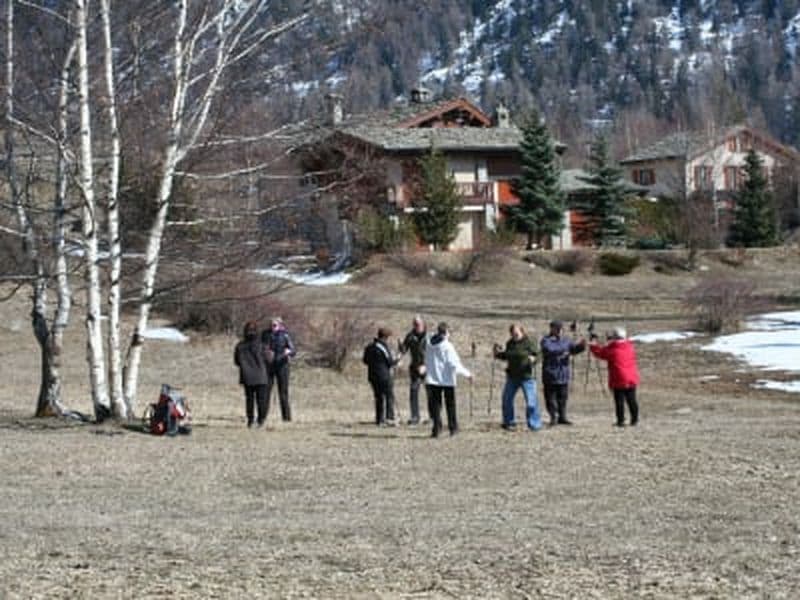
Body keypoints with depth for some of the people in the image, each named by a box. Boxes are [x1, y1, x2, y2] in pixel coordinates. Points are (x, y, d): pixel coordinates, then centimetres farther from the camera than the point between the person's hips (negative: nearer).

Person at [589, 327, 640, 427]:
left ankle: (621, 421, -2)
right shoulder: (630, 347, 5)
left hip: (618, 381, -5)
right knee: (631, 400, 11)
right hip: (631, 380, 5)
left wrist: (593, 345, 22)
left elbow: (600, 353, 4)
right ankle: (634, 419, 13)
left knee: (619, 401, -1)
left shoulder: (612, 349, -11)